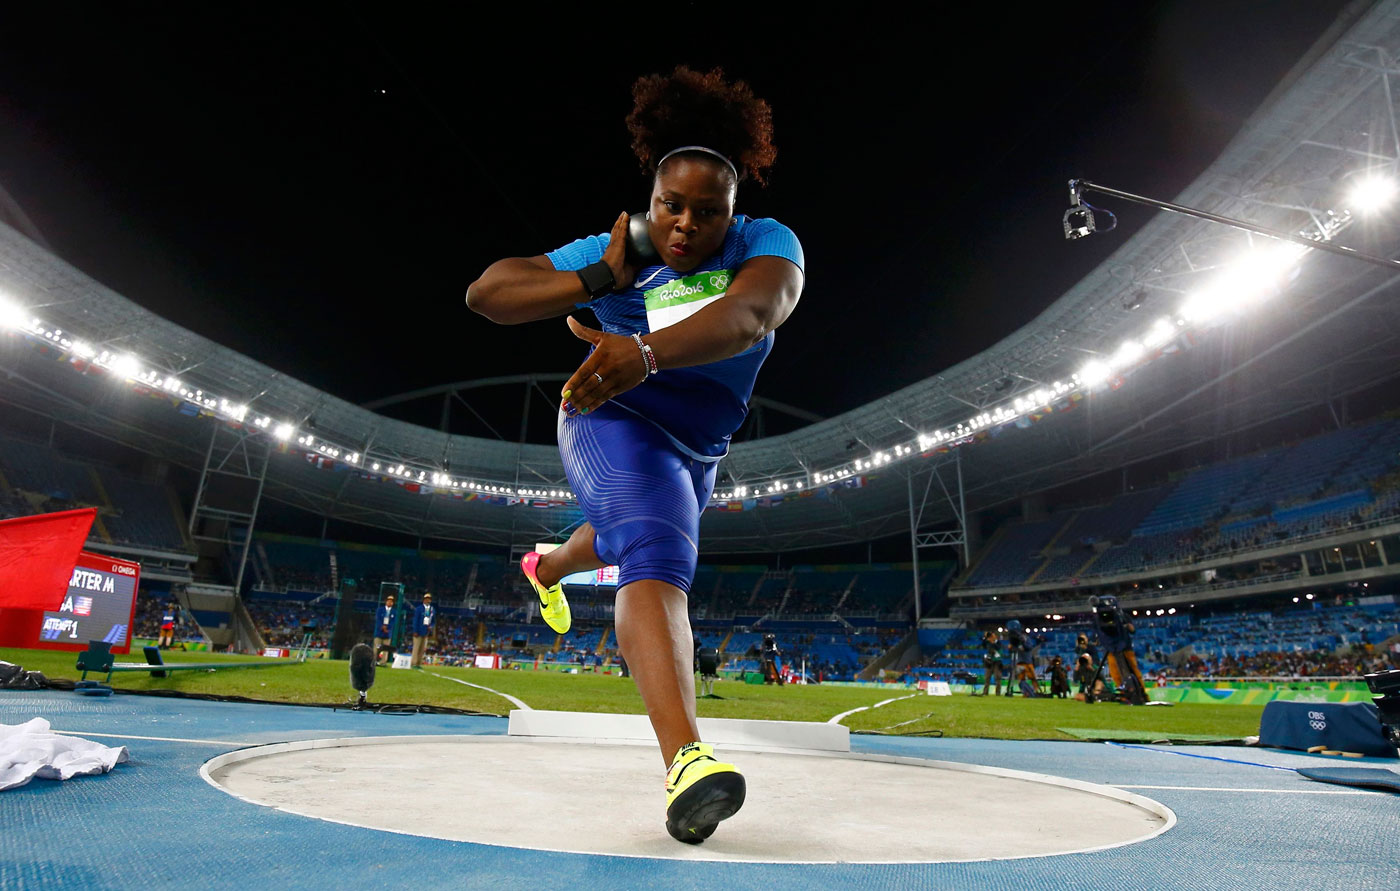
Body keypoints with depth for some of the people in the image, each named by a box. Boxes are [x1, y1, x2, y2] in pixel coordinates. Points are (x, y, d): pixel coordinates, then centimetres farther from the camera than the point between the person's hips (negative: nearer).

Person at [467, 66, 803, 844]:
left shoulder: (768, 245, -20)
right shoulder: (610, 254, -17)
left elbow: (747, 315, -43)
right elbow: (485, 292, -18)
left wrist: (647, 351, -61)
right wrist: (600, 281, -29)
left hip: (697, 450, 5)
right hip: (618, 428, -4)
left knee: (630, 538, 31)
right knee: (657, 560, -32)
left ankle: (546, 567, 65)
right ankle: (687, 761, -41)